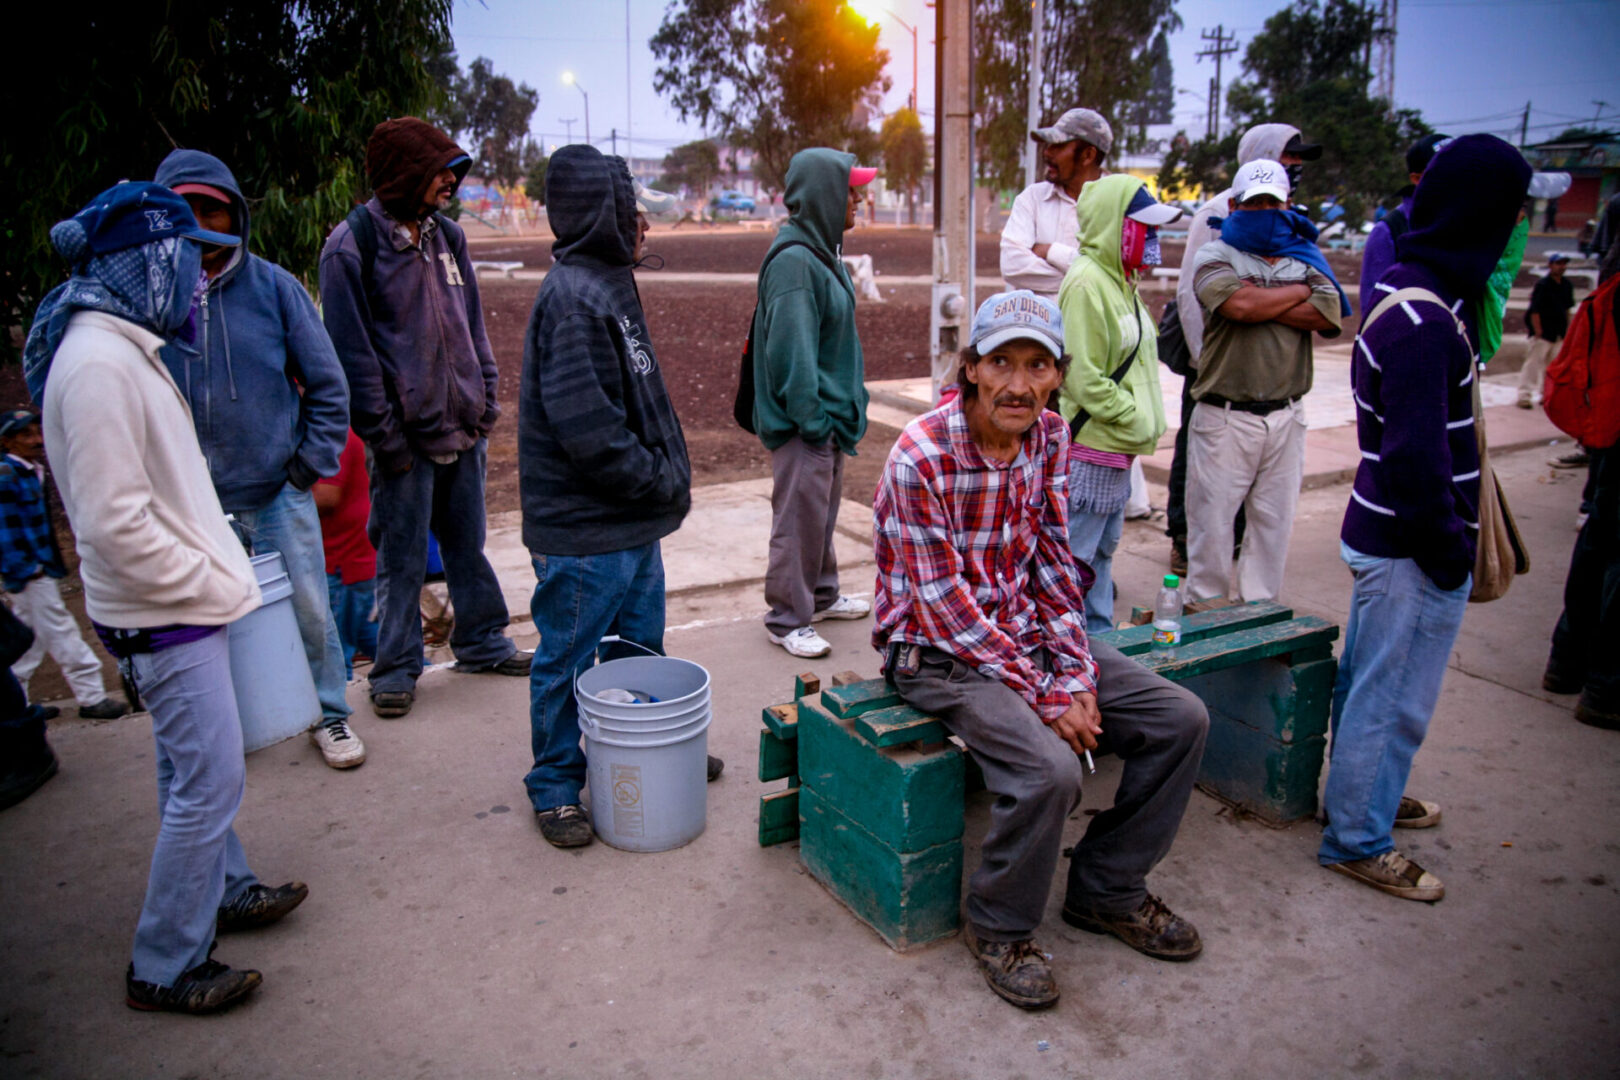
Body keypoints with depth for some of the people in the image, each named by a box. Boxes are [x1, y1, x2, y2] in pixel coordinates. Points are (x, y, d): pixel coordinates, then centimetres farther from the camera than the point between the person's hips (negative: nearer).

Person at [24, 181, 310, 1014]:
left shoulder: (123, 349, 11)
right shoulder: (97, 366, -22)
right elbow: (116, 526, -25)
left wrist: (213, 568, 12)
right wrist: (215, 585, -16)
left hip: (177, 604, 10)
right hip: (164, 614, -10)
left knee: (192, 770, 22)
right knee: (208, 782, -2)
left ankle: (224, 890, 40)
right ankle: (165, 968, 13)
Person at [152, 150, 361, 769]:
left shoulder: (273, 287, -3)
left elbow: (327, 384, 3)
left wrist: (312, 461, -2)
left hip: (279, 491, 0)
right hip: (194, 502, 1)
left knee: (309, 611, 6)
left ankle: (330, 715, 25)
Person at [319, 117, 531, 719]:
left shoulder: (447, 236, 10)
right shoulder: (352, 246, -9)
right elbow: (353, 350, -11)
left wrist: (484, 398, 8)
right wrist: (384, 433, -13)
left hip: (463, 429, 6)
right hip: (406, 438, -6)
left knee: (468, 544, 17)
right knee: (402, 560, 4)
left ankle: (482, 644, 32)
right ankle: (395, 668, 19)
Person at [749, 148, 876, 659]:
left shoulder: (820, 250, 12)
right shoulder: (793, 261, -19)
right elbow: (791, 353, -22)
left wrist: (846, 407, 13)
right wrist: (812, 419, -19)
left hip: (829, 415, 10)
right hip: (804, 424, -10)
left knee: (823, 510, 21)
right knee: (799, 517, 0)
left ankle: (821, 595, 37)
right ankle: (787, 618, 13)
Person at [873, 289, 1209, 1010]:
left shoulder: (1049, 437, -1)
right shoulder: (921, 457, -22)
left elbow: (1053, 565, 3)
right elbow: (944, 607, -22)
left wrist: (1077, 675, -9)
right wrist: (1047, 696, -21)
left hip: (1025, 629, 7)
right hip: (938, 652, -7)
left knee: (1180, 720, -2)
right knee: (1050, 767, -29)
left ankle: (1106, 890, 18)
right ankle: (998, 928, 1)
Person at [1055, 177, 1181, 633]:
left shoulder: (1120, 280, 15)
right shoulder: (1087, 283, -16)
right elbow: (1085, 379, -20)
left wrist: (1143, 420, 11)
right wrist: (1138, 421, -14)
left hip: (1116, 447, 11)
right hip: (1090, 446, -11)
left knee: (1102, 550, 18)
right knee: (1075, 556, -4)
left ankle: (1100, 637, 29)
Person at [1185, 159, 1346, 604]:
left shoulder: (1303, 257, 13)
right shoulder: (1215, 256, 2)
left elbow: (1330, 316, -5)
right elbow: (1240, 305, -19)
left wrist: (1261, 303, -12)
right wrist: (1301, 290, -3)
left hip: (1286, 417, 4)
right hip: (1224, 417, -4)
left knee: (1275, 522, 9)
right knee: (1212, 521, 0)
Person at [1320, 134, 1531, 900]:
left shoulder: (1406, 294, 9)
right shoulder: (1425, 325, -24)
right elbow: (1416, 458, -27)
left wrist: (1449, 533, 17)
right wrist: (1449, 548, -15)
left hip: (1379, 532, 10)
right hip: (1411, 549, -10)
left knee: (1367, 681, 23)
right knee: (1394, 699, 3)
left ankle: (1365, 793, 41)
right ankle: (1357, 841, 17)